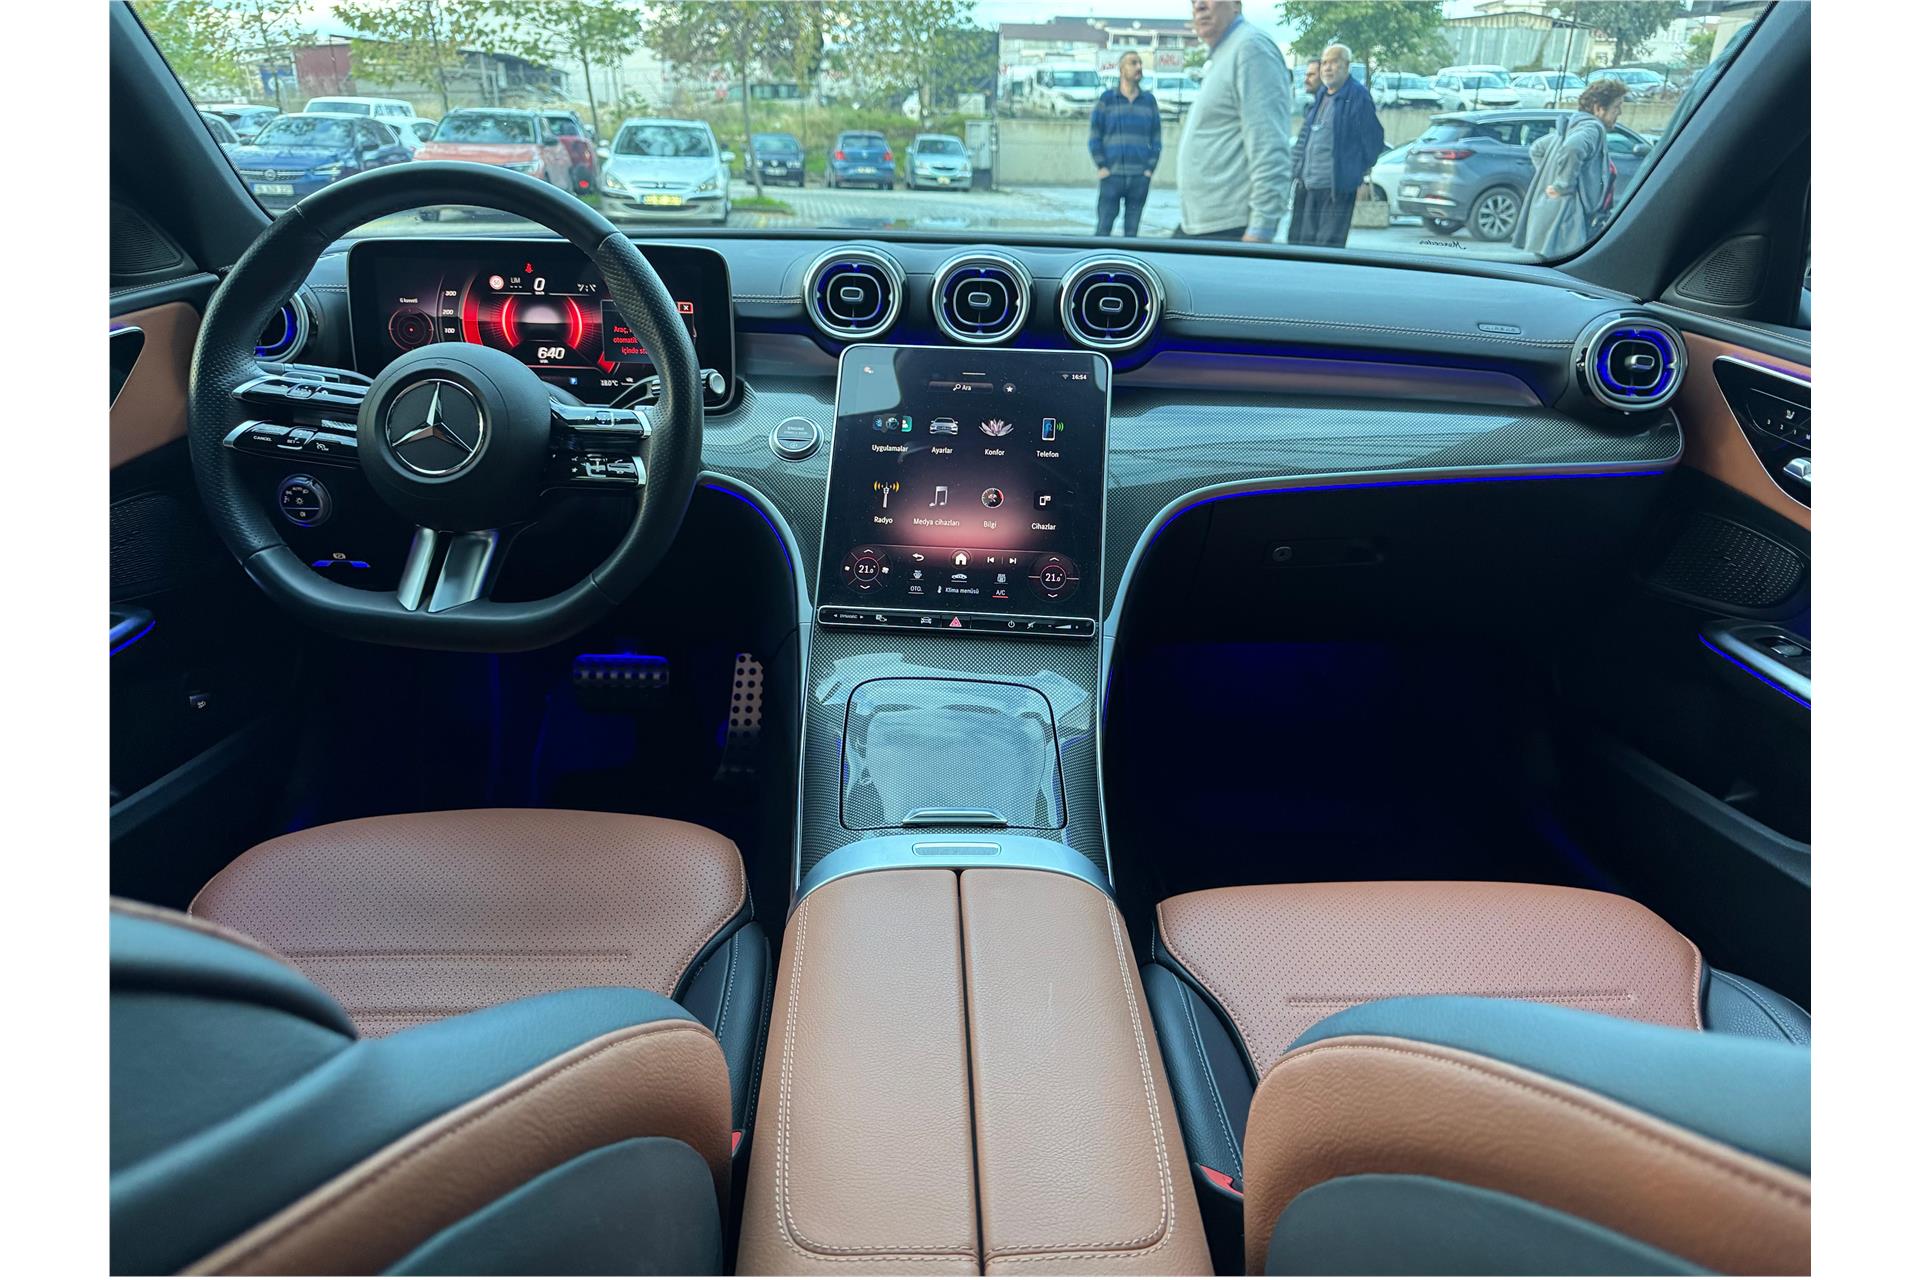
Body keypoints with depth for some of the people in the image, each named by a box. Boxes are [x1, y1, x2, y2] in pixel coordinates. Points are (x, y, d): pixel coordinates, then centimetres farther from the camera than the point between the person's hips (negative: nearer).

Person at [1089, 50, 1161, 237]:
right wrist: (1101, 166, -5)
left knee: (1132, 230, 4)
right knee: (1104, 227, -3)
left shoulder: (1149, 100, 10)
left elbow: (1156, 138, 11)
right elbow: (1094, 136, 3)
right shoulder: (1107, 99, 4)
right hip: (1112, 176, -2)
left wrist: (1151, 168, 2)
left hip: (1140, 178, 2)